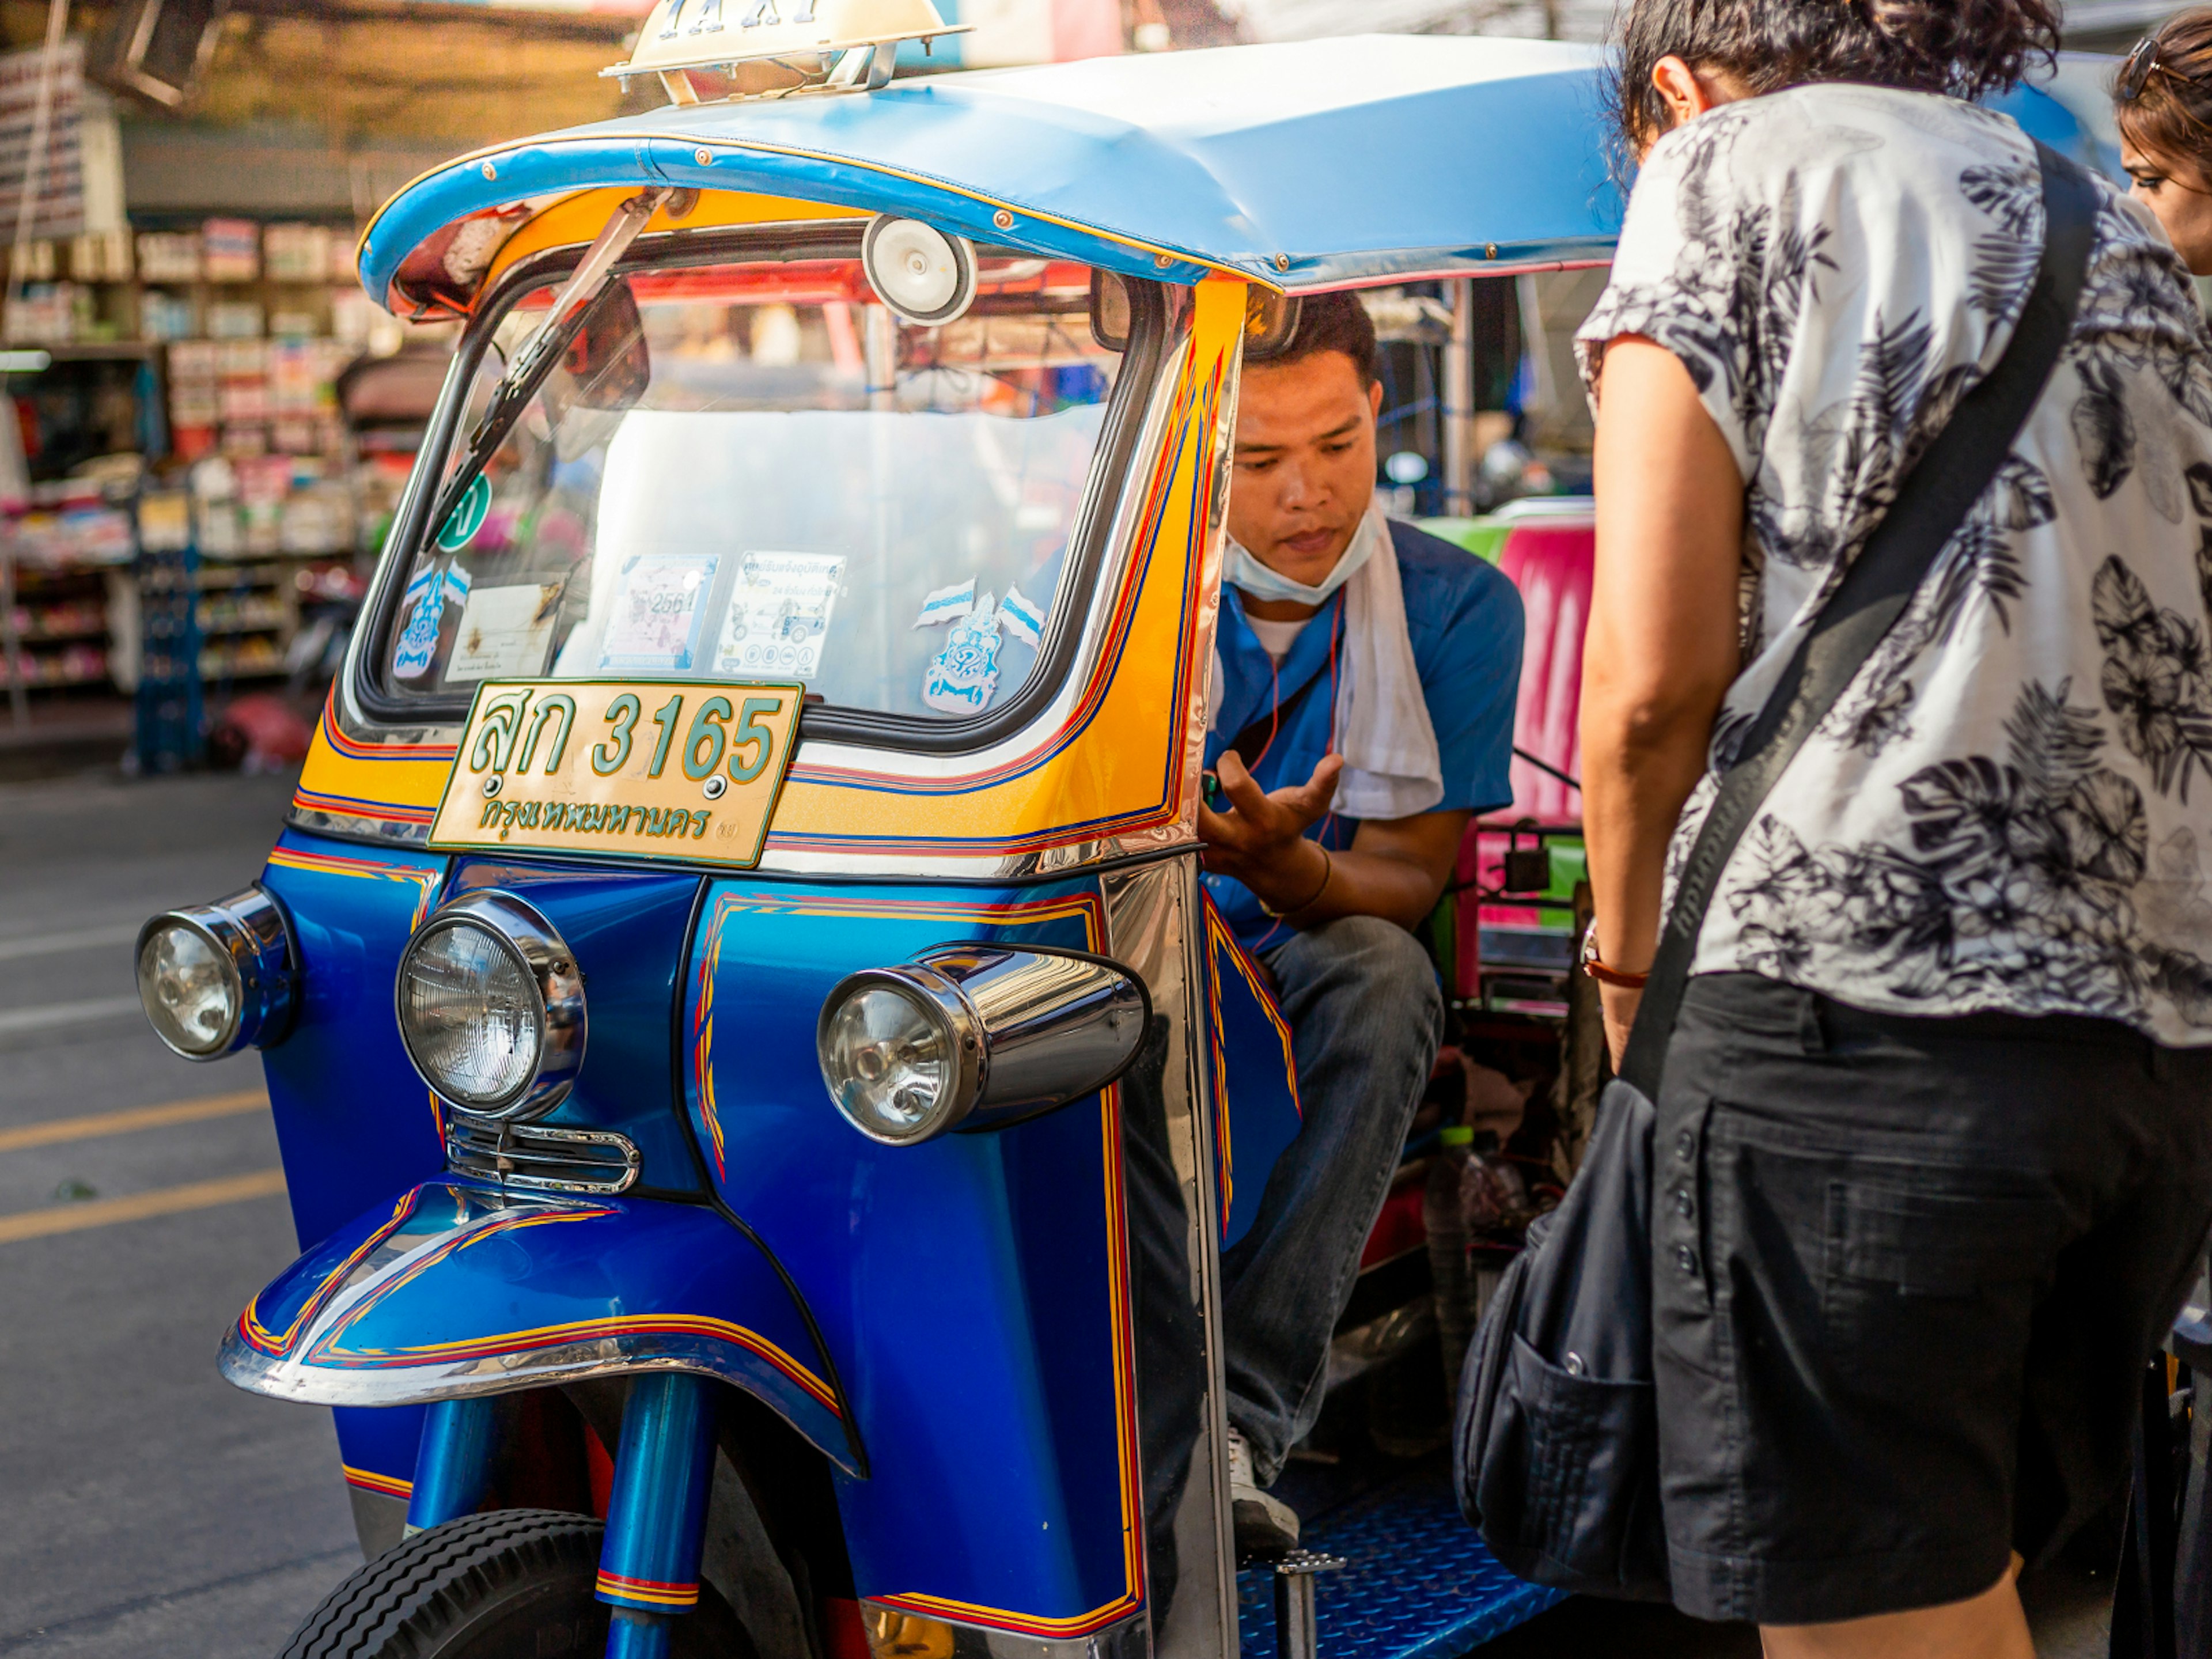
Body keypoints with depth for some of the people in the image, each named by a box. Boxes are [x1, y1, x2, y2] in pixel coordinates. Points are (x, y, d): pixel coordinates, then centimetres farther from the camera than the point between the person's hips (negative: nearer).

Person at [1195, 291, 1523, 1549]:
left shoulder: (1457, 608, -3)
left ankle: (1246, 1413, -42)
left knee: (1383, 974, -36)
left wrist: (1284, 866, -32)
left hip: (1300, 984, 0)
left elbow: (1404, 883, -8)